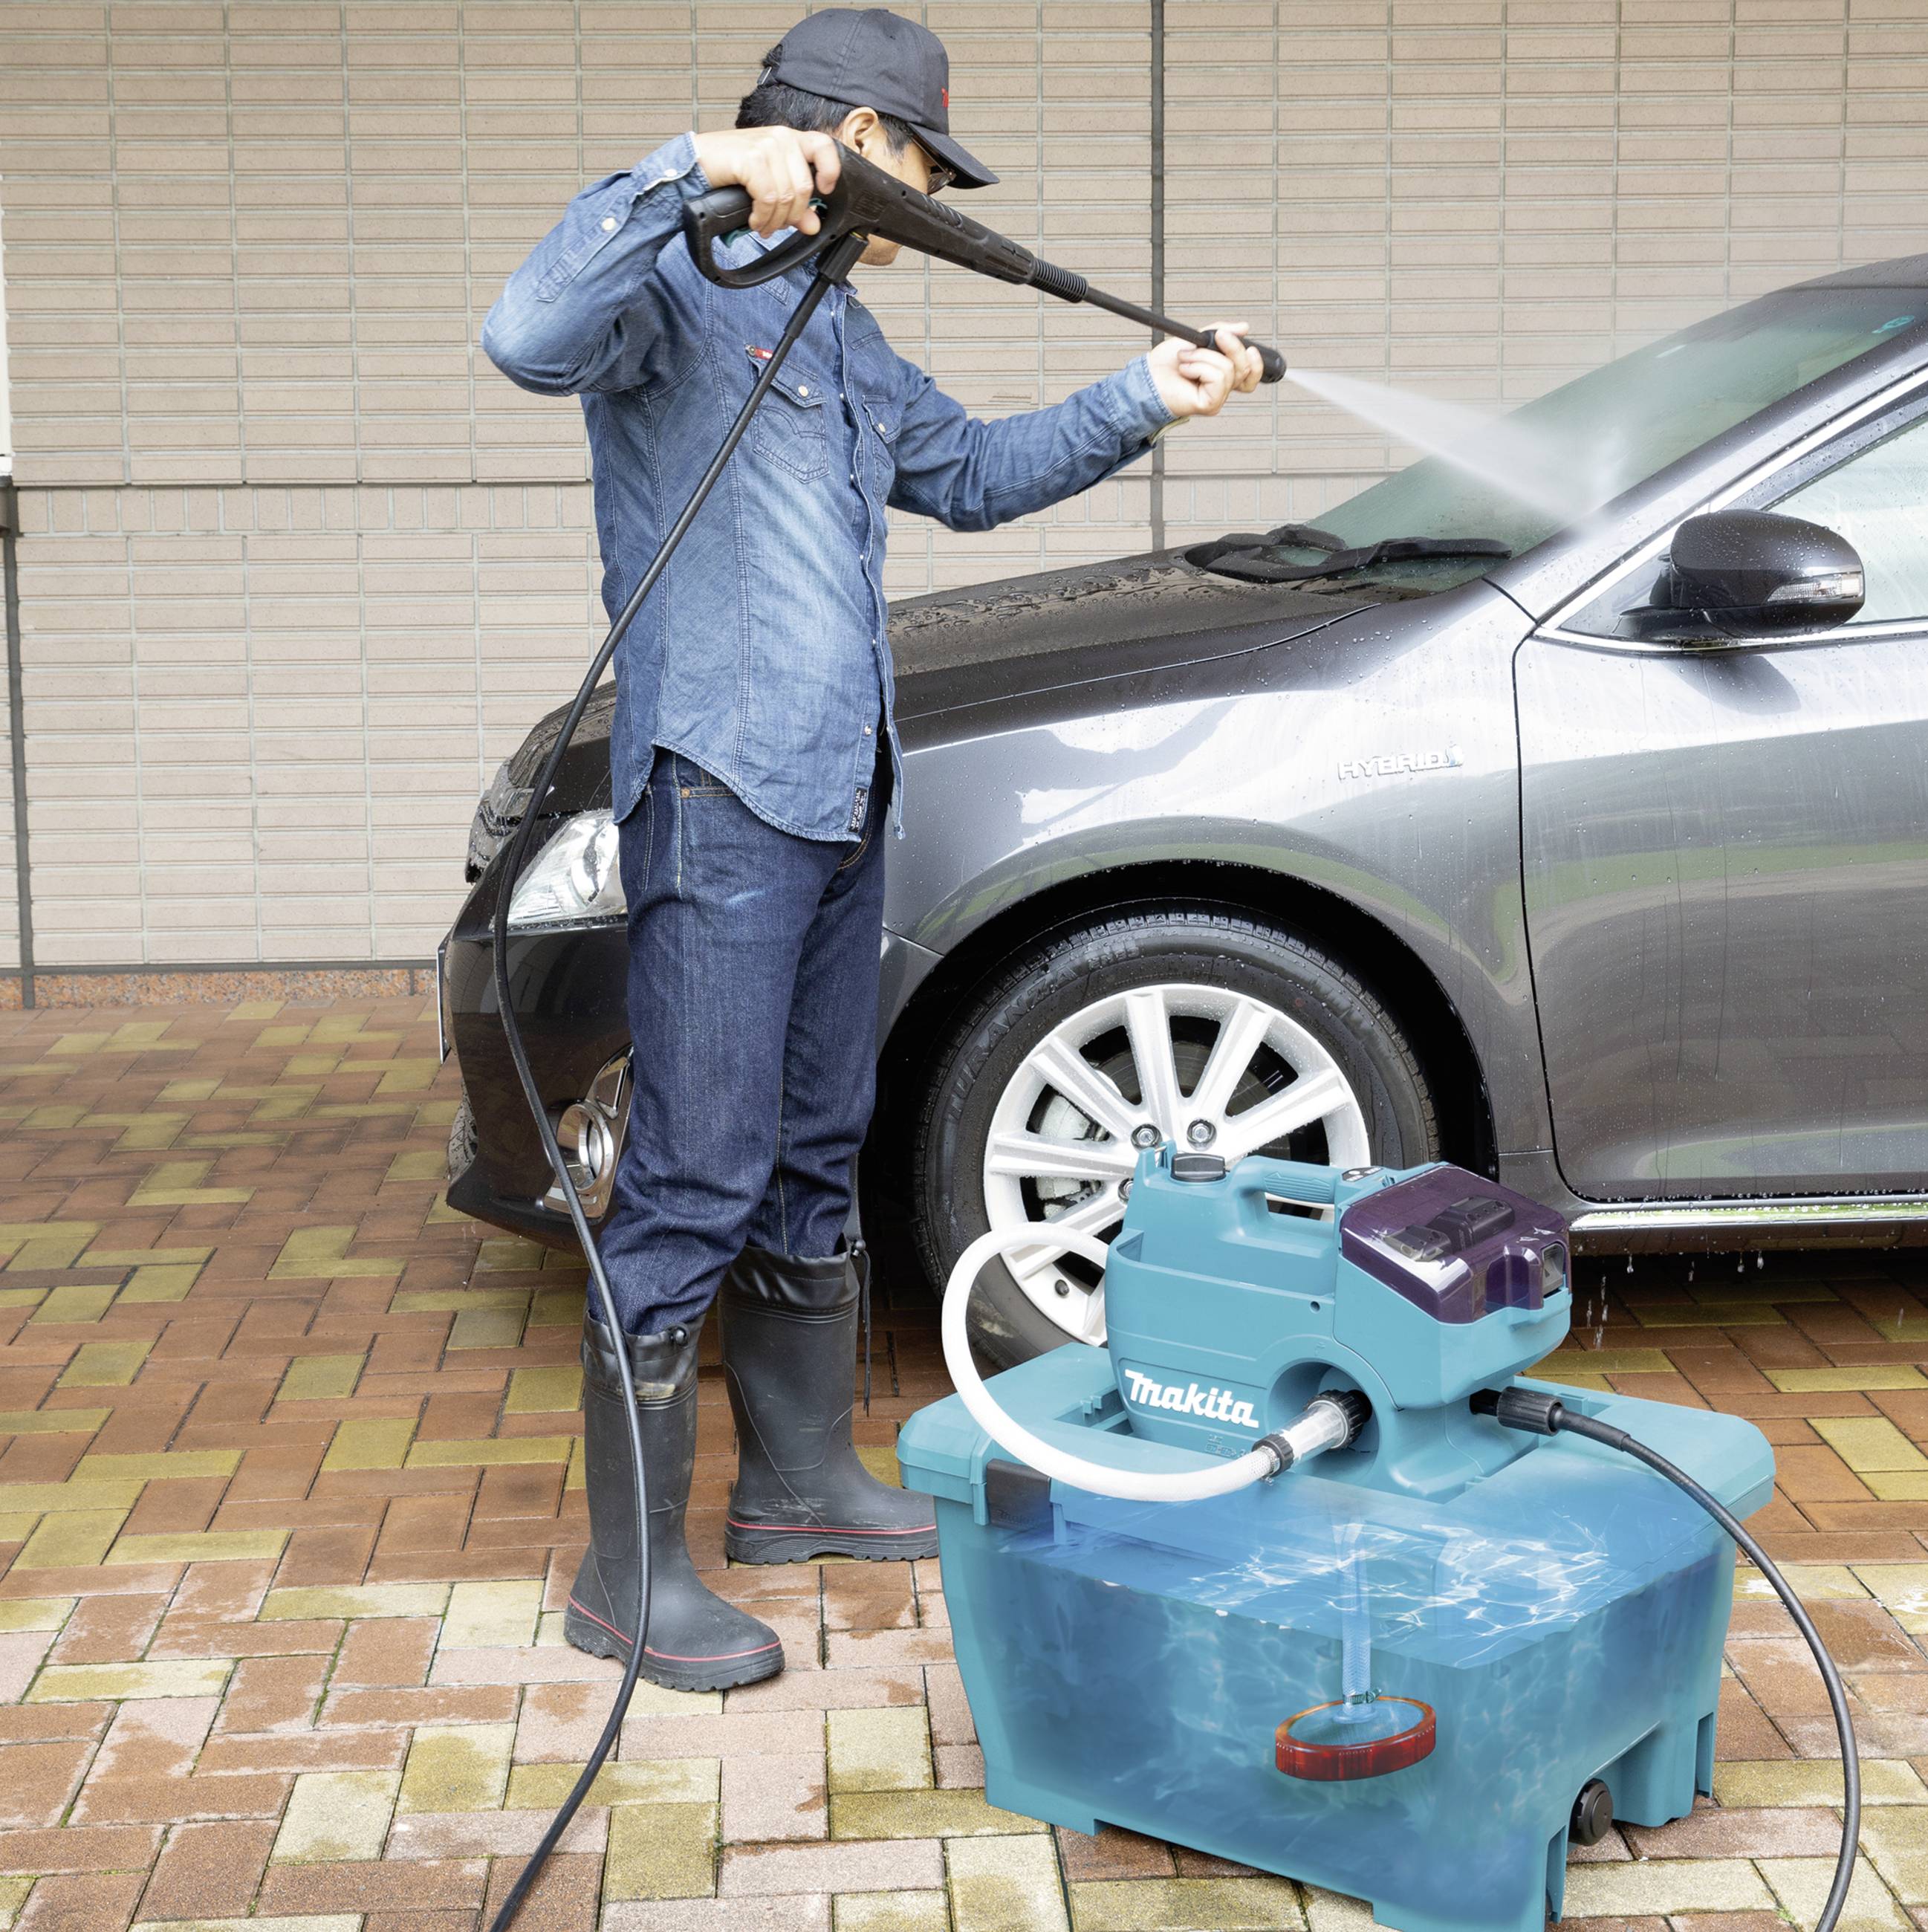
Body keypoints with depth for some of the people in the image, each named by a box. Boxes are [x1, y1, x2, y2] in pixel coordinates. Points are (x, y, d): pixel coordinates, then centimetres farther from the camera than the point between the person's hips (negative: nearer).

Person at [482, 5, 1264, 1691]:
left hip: (839, 806, 10)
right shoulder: (681, 286, -9)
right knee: (696, 1184, -8)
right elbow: (532, 339, -30)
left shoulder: (842, 335, 20)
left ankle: (801, 1483, 31)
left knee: (814, 1160, 17)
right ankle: (630, 1575, 1)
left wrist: (1146, 400, 26)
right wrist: (691, 169, -31)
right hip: (721, 805, -10)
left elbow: (970, 473, 32)